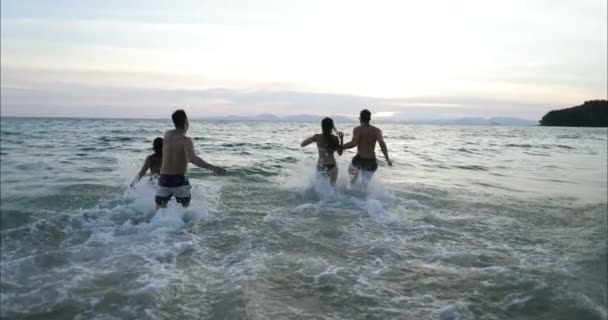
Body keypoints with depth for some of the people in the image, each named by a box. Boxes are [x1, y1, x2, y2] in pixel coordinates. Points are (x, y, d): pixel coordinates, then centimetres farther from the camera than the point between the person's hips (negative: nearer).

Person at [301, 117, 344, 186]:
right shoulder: (335, 138, -10)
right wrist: (341, 139, 6)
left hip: (320, 167, 1)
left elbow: (302, 144, -1)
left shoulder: (317, 137, -10)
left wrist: (312, 138, 12)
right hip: (331, 167, -1)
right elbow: (340, 153, 2)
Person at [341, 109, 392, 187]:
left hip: (359, 161, -2)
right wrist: (387, 159, -9)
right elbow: (382, 143, -15)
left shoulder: (357, 129, -8)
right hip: (372, 162, 2)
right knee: (365, 184, 19)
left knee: (351, 170, 32)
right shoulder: (377, 130, 1)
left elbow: (353, 143, -24)